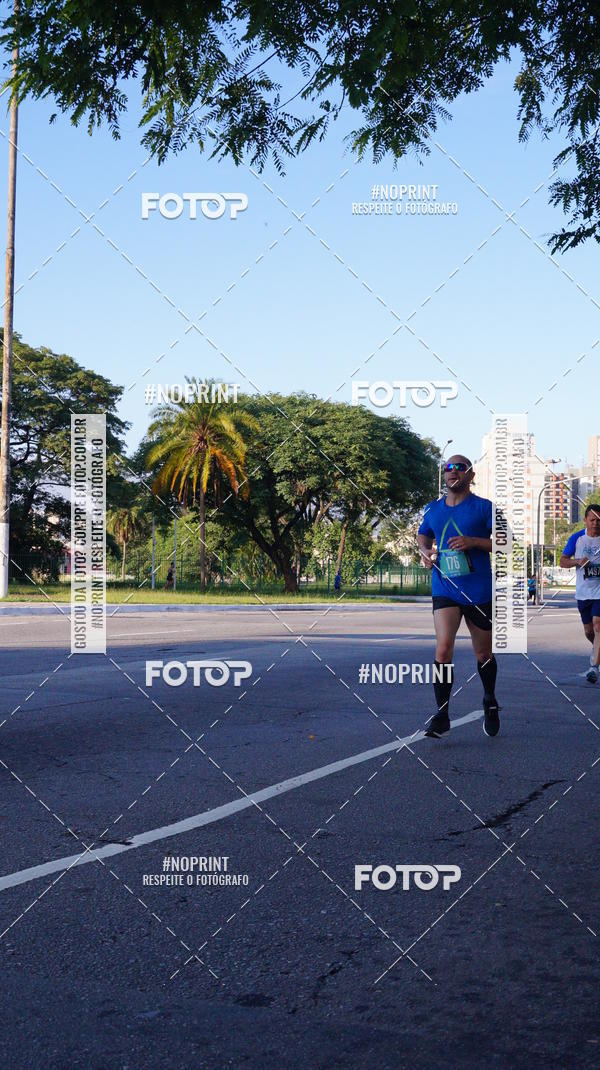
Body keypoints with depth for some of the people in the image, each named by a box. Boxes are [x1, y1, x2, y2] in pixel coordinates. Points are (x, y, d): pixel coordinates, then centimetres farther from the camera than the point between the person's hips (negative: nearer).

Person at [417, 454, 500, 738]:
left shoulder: (484, 507, -4)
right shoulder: (433, 509, 9)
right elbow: (423, 535, 27)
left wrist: (473, 542, -19)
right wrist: (425, 550, 4)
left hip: (479, 592, -2)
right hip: (444, 590, 2)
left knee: (483, 654, 12)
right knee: (443, 649, -15)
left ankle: (490, 704, 37)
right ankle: (441, 715, -10)